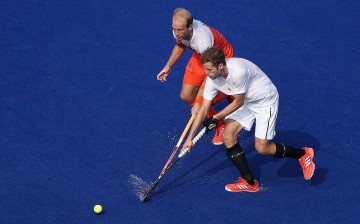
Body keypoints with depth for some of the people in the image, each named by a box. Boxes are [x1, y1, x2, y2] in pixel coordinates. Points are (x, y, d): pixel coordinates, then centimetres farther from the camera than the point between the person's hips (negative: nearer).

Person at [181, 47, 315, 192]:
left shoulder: (238, 71, -36)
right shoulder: (212, 78, -13)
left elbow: (238, 102, -22)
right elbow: (203, 109, -6)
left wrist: (215, 118, -15)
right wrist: (190, 138, -8)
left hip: (265, 101, -7)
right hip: (246, 102, 7)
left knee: (262, 148, -11)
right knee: (227, 136, -8)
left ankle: (302, 154, 14)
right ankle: (249, 182, 3)